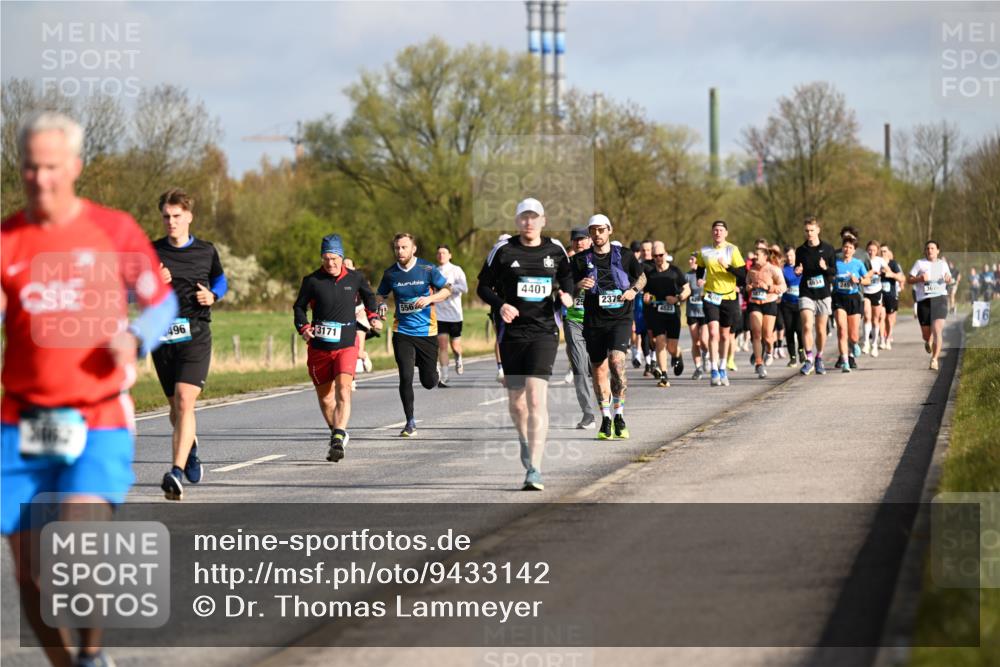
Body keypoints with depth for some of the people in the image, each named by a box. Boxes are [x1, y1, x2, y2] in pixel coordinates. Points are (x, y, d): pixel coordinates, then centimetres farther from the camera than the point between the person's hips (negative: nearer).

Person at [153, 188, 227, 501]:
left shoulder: (206, 251, 5)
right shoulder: (152, 252, 4)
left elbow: (220, 279, 23)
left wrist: (213, 295, 2)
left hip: (195, 337, -2)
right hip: (162, 337, 2)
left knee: (185, 403, -18)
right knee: (175, 407, 13)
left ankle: (177, 473, -24)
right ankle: (191, 448, 45)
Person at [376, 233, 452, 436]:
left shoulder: (427, 269, -5)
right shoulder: (390, 273, 1)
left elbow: (447, 289, 1)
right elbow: (380, 295, 15)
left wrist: (429, 298, -17)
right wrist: (381, 305, -8)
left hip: (427, 331, -1)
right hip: (402, 333, 1)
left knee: (429, 382, 3)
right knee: (406, 377, -12)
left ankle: (431, 371, 42)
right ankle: (410, 423, 2)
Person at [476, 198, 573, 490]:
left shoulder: (555, 250, 6)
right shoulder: (503, 250, 1)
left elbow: (566, 277, 25)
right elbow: (483, 286, 6)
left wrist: (567, 294, 3)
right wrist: (500, 304, -12)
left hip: (544, 331, -1)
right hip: (512, 332, 1)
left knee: (536, 398, -15)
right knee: (516, 402, 9)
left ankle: (534, 470, -19)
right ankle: (526, 442, 42)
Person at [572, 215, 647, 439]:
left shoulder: (624, 256, 4)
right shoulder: (581, 260, 4)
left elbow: (642, 277, 17)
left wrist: (634, 290, -4)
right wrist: (579, 285, -17)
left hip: (620, 319, -2)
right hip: (593, 321, 2)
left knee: (617, 362, -20)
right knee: (599, 370, 3)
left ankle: (619, 414, -6)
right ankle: (606, 419, 16)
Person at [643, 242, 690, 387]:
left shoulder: (674, 271, 3)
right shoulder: (649, 274, 9)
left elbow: (687, 289, 7)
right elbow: (645, 292, 19)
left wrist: (678, 299, -10)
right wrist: (646, 297, -5)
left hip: (672, 311, -1)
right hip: (656, 312, 1)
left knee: (672, 347, -3)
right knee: (660, 341, -13)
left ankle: (677, 356, 36)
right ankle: (663, 376, -11)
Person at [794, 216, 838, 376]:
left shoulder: (828, 249, 1)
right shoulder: (800, 250, 4)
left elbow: (834, 272, 3)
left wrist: (825, 268, -18)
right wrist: (797, 271, -9)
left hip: (823, 294, 0)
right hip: (806, 293, 0)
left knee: (821, 329, 7)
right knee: (807, 326, -16)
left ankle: (819, 358, 24)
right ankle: (809, 359, -12)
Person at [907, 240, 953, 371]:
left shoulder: (943, 263, 13)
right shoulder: (920, 263, 6)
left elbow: (949, 281, 23)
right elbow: (909, 280, 4)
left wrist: (948, 279, -1)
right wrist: (920, 278, -15)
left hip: (940, 298, 0)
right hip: (923, 301, 0)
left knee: (937, 331, -15)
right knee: (926, 334, 7)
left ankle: (934, 359, -15)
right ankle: (928, 341, 45)